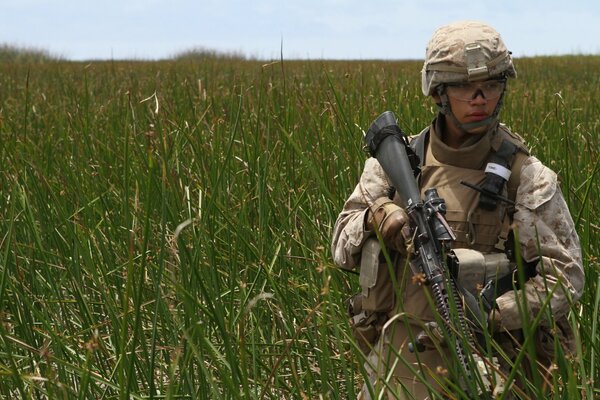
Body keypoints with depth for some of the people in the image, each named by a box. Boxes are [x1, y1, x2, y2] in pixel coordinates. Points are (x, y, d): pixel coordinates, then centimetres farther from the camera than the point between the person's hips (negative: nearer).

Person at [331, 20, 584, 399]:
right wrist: (373, 220, -17)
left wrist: (490, 316, -21)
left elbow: (565, 276, -8)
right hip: (397, 363, 3)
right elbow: (343, 248, 6)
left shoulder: (526, 177, -6)